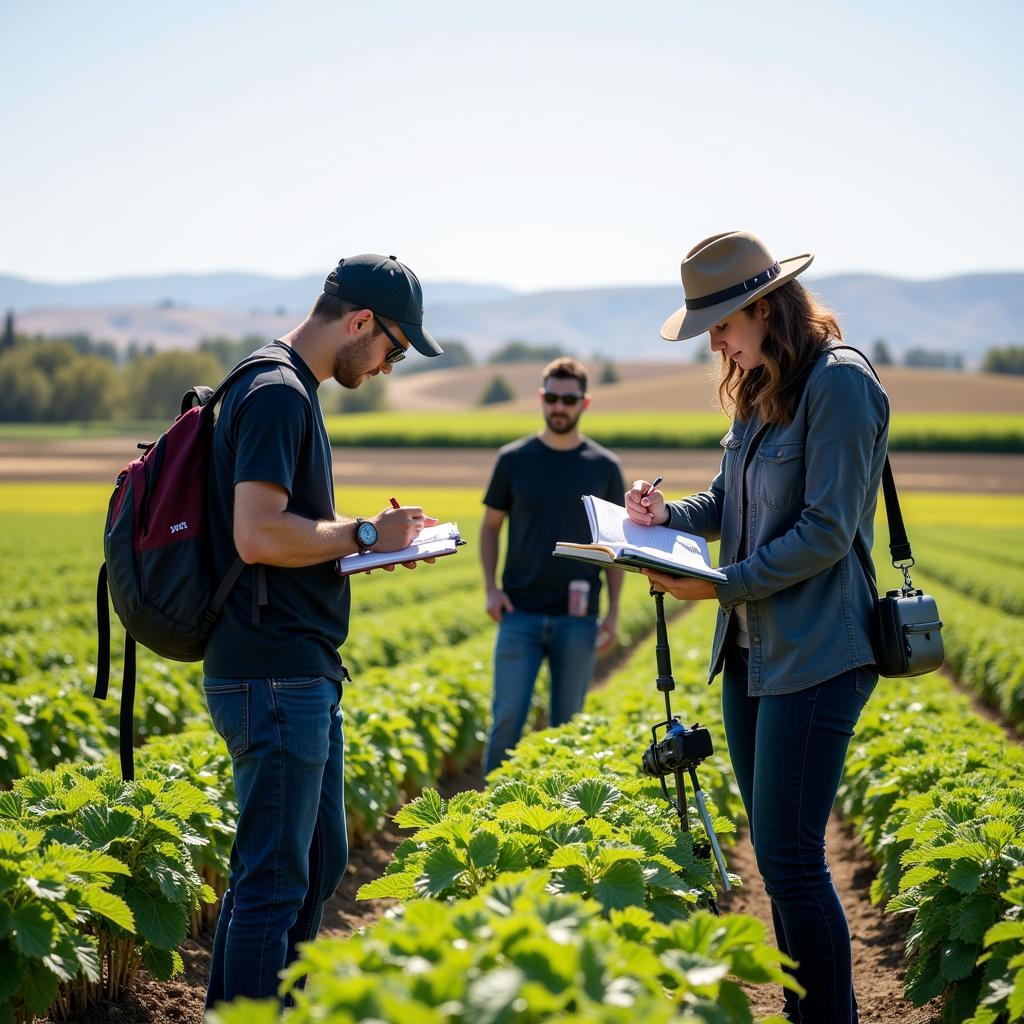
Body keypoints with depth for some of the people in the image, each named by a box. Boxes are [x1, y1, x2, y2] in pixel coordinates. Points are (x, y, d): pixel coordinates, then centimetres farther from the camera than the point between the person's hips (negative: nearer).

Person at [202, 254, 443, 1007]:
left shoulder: (291, 391, 16)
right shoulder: (277, 393, -16)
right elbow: (258, 534, -26)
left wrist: (369, 539, 9)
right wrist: (363, 535, -13)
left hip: (304, 671, 11)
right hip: (273, 679, -11)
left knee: (321, 859, 18)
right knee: (275, 878, -4)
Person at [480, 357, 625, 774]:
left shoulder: (604, 467, 3)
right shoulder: (514, 459, 2)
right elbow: (490, 526, 9)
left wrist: (613, 612, 1)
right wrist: (491, 588, -4)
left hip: (577, 618, 1)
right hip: (521, 614, 0)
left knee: (567, 723, 6)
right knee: (508, 716, -5)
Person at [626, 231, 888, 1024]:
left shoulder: (839, 385, -14)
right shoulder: (759, 392, 13)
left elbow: (826, 532, -18)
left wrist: (720, 585, -19)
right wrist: (670, 514, 0)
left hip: (816, 657, -9)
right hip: (751, 651, 9)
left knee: (790, 857, -8)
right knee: (775, 851, 12)